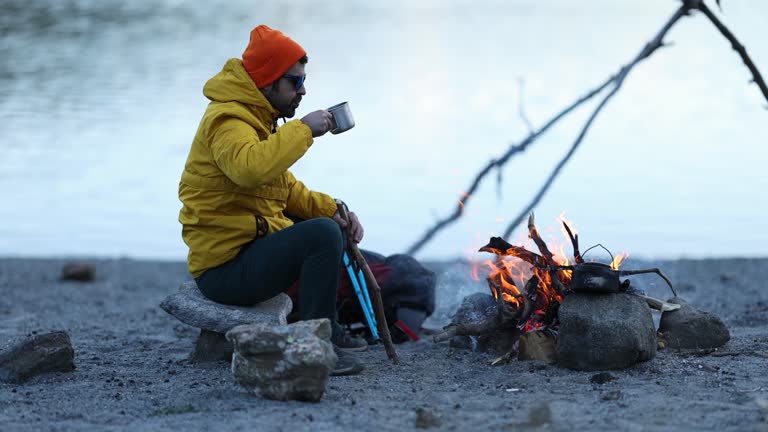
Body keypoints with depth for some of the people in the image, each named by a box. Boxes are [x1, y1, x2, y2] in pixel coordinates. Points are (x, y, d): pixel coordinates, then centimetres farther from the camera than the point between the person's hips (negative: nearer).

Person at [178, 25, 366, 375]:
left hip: (247, 247, 11)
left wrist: (333, 210, 6)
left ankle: (327, 331, 25)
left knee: (329, 224, 24)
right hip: (226, 269, -11)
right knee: (323, 234, -27)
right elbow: (251, 168, -39)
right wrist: (302, 129, -28)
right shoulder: (228, 120, -16)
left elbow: (286, 188, 21)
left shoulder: (256, 118, 17)